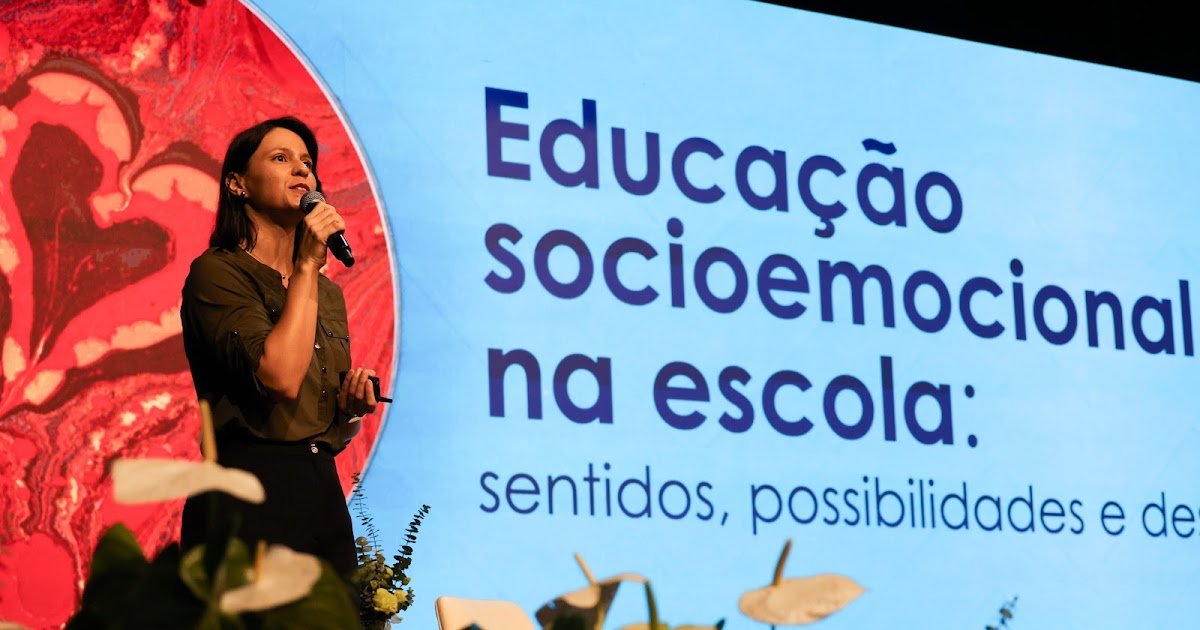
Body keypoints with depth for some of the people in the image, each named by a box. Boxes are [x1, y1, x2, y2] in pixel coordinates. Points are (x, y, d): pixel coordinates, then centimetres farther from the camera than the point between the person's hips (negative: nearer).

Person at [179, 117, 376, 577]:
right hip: (247, 500, -7)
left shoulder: (328, 293, 17)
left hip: (323, 495, 7)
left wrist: (351, 406, 2)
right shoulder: (217, 272, -5)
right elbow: (281, 377, -20)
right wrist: (307, 266, -13)